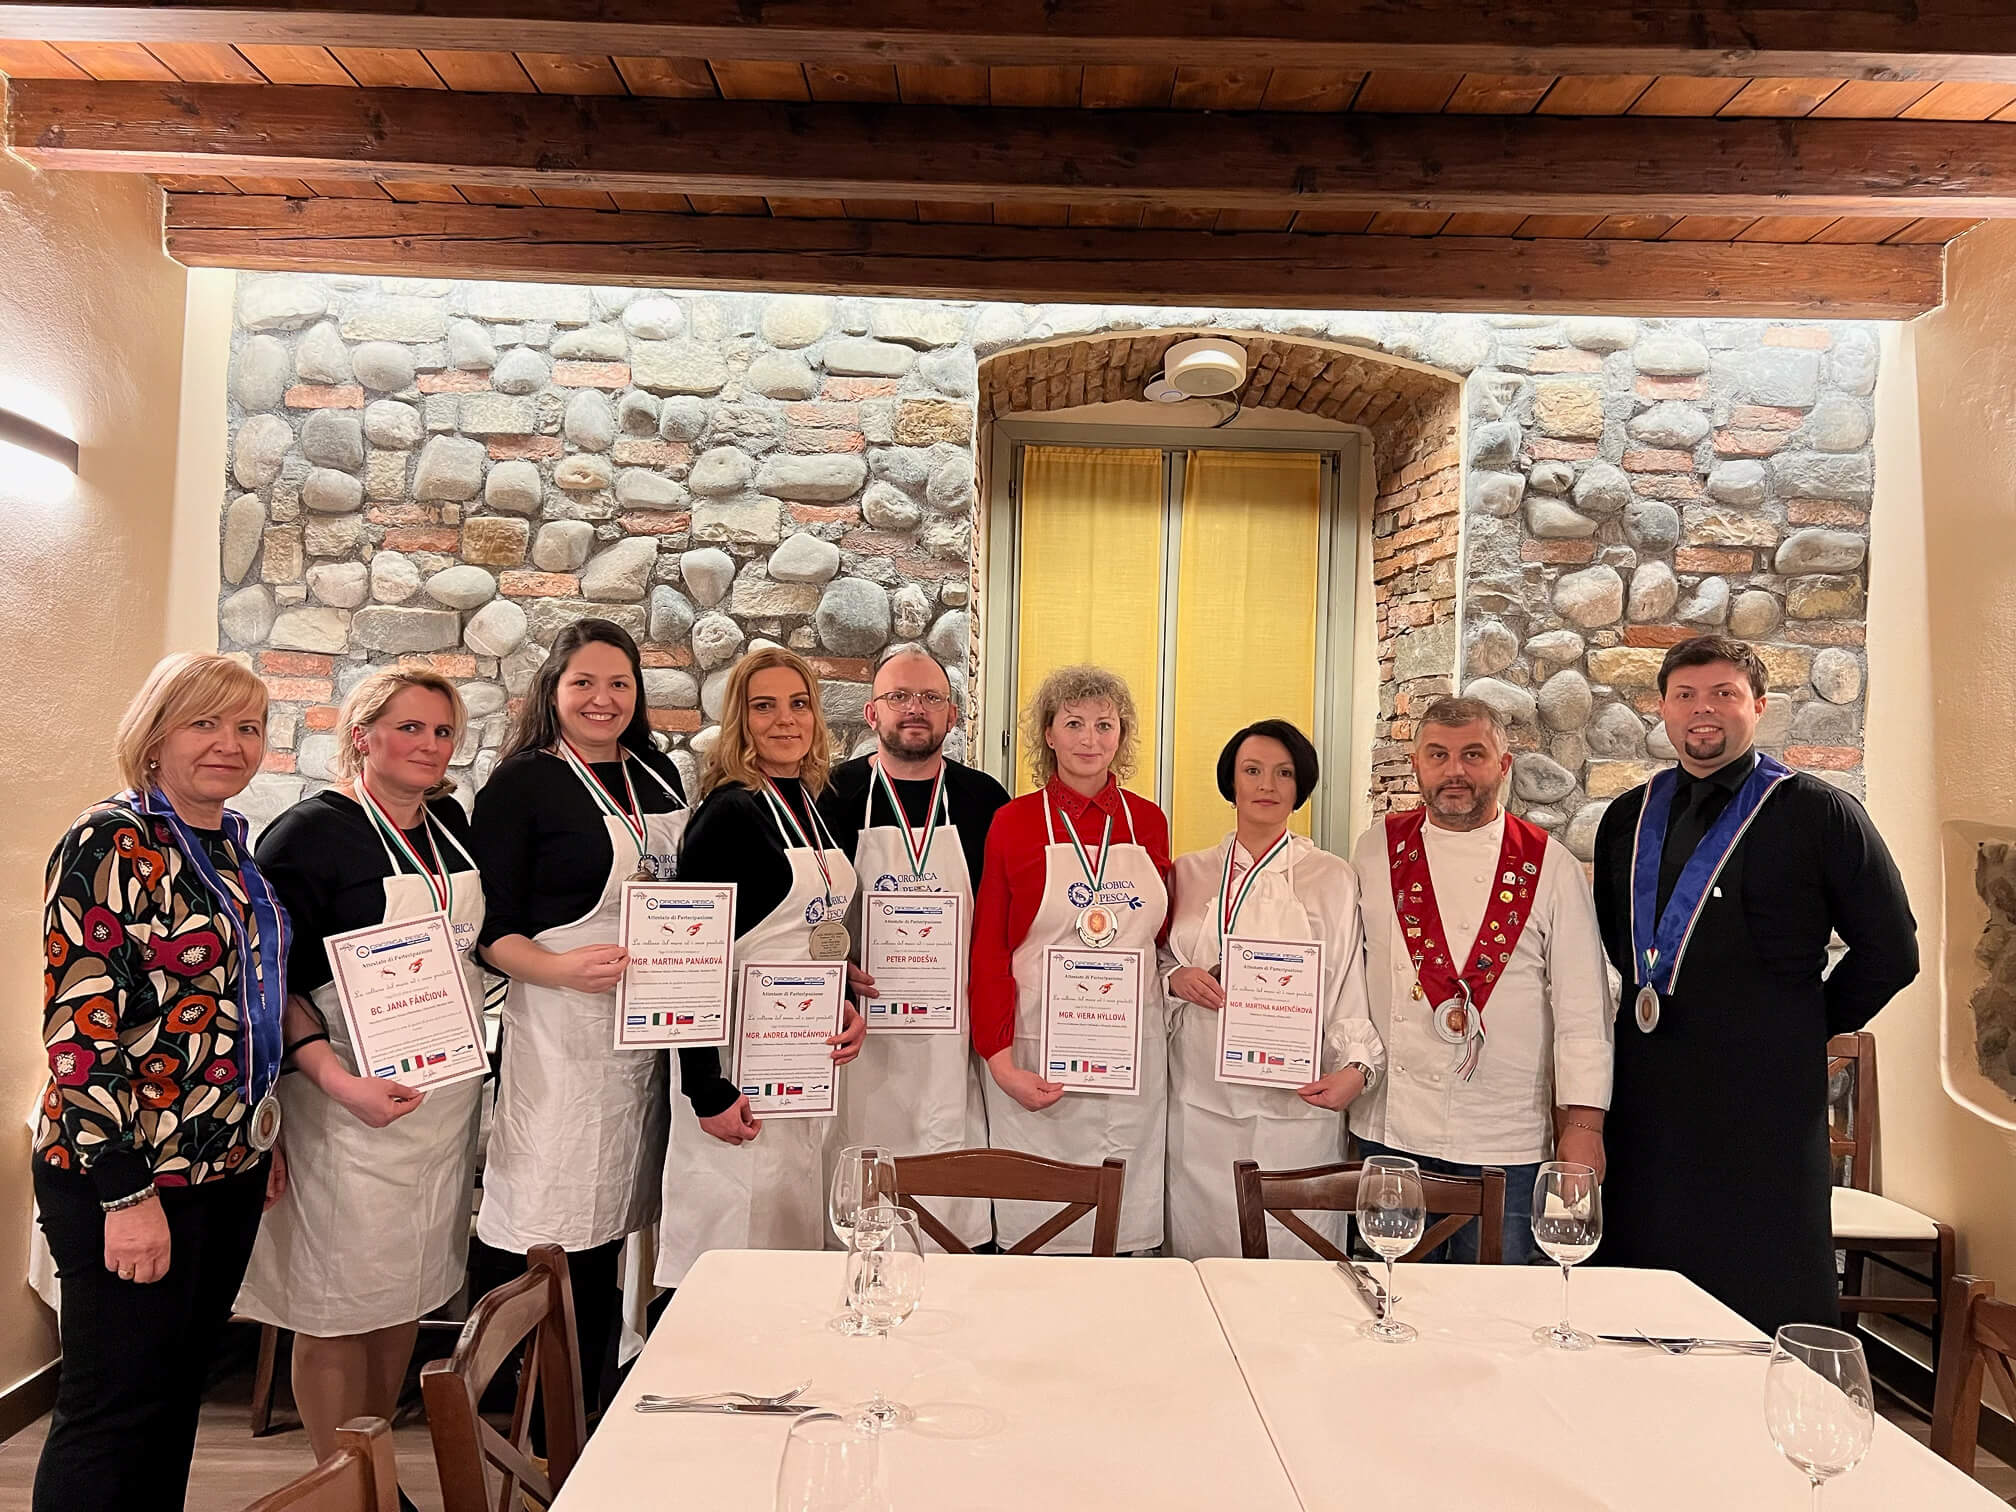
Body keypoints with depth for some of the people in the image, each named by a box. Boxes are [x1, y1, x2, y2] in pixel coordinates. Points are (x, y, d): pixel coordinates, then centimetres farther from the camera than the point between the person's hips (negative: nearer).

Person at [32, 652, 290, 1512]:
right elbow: (78, 1025, -19)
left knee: (181, 1389, 18)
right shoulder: (110, 845, -15)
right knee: (116, 1409, 5)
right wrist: (127, 1192, -20)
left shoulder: (233, 843, 9)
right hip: (126, 1177, -7)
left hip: (230, 1168, 8)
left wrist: (266, 1136, 17)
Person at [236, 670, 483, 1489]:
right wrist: (334, 1077, -24)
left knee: (409, 1289, 17)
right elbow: (270, 980, -13)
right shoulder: (310, 831, -10)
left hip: (447, 1096, 7)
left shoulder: (452, 824, 8)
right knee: (340, 1301, 5)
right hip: (353, 1099, -6)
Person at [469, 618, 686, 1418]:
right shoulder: (520, 784, -6)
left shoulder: (659, 776, 12)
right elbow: (488, 930, -9)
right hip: (557, 1039, -6)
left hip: (646, 1034, 6)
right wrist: (561, 968, -25)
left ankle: (591, 1420, 29)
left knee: (609, 1232, 14)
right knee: (551, 1242, -4)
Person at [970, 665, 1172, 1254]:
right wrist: (1000, 1062, -9)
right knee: (1037, 1232, 4)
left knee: (1125, 1236, 9)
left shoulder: (1148, 821, 7)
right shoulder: (1014, 821, -2)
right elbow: (988, 949, -2)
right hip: (1038, 1058, -3)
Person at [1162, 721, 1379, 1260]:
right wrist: (1175, 980, -3)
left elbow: (1350, 986, 2)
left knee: (1291, 1255, -3)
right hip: (1199, 1101, 2)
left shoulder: (1333, 878, 4)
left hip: (1295, 1101, -2)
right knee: (1198, 1256, 5)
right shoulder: (1189, 872, 11)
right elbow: (1158, 962, 18)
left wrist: (1357, 1066, -11)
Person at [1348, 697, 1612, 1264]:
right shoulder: (1377, 850, 4)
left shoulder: (1550, 866, -1)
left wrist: (1582, 1126, -5)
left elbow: (1583, 1005, -1)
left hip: (1505, 1140, -1)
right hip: (1391, 1127, 2)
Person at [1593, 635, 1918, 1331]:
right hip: (1646, 1096, 5)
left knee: (1764, 1310, 2)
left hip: (1763, 1098, -4)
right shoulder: (1627, 817, 11)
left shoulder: (1819, 814, -3)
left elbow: (1890, 952, 0)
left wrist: (1810, 1025, 3)